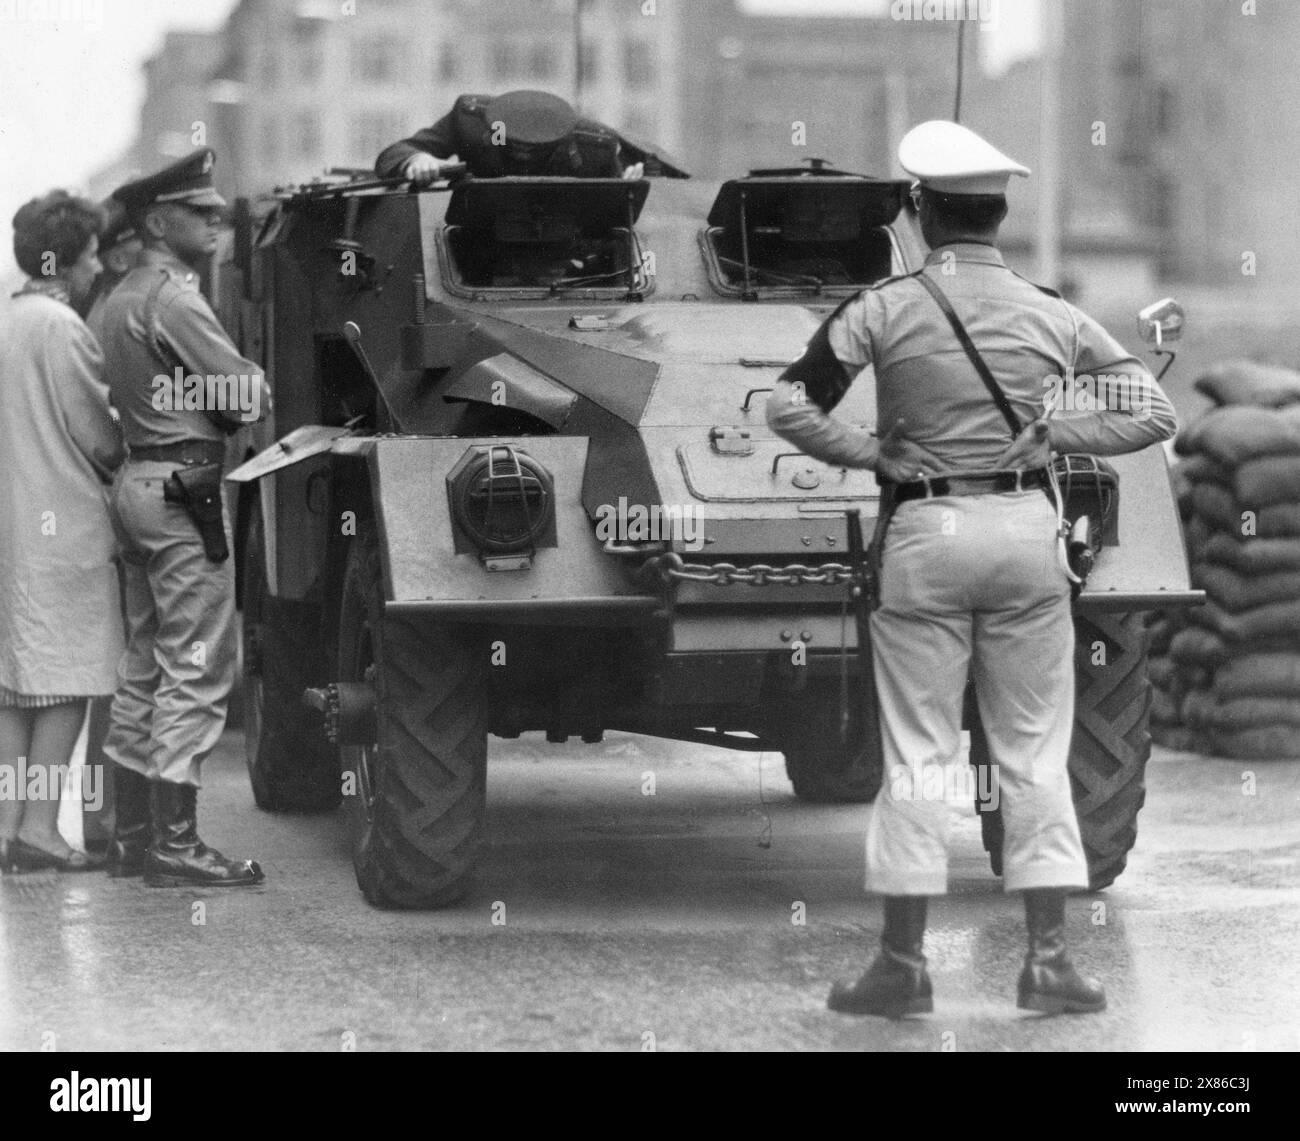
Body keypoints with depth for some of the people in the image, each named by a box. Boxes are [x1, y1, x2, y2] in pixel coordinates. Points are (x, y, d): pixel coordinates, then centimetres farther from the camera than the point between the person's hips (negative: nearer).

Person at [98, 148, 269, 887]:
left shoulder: (123, 298, 17)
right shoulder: (173, 299, -14)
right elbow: (249, 401, -16)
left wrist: (211, 394, 3)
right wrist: (250, 379, 5)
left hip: (139, 483, 10)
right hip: (185, 489, -10)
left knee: (146, 666, 13)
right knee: (197, 668, -8)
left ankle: (133, 835, 17)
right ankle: (175, 843, -9)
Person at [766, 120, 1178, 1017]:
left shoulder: (883, 311, -4)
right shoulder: (1053, 317, 2)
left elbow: (788, 409, -7)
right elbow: (1156, 415, 4)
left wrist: (869, 453, 2)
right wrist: (1058, 433, 3)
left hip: (926, 537, -1)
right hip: (1026, 535, 2)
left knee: (916, 755, 4)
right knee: (1035, 755, 8)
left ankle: (904, 963, 6)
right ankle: (1050, 960, 5)